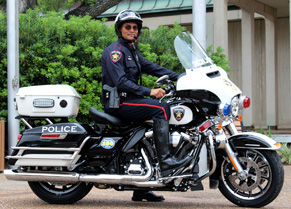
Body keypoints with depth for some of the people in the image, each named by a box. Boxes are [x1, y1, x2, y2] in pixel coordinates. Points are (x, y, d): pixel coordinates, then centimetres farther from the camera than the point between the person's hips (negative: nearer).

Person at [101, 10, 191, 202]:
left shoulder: (132, 52, 22)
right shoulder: (114, 51, -8)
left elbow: (152, 67, 17)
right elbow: (121, 82, -19)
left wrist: (179, 77, 6)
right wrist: (149, 92, -24)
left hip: (130, 100, 10)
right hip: (118, 103, -10)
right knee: (161, 109, -23)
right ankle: (165, 161, -29)